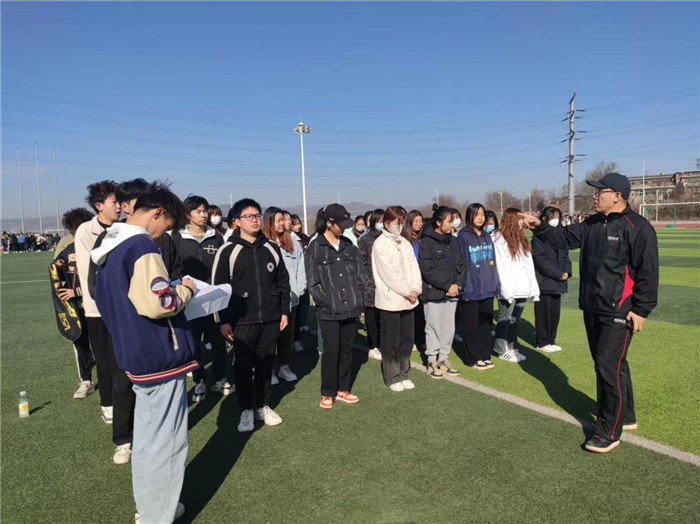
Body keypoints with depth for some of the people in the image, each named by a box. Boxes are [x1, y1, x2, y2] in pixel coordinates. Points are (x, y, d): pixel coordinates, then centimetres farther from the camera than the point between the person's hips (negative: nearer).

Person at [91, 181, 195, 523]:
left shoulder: (110, 245, 12)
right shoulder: (141, 245, -19)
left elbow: (104, 300, 20)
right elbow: (158, 303, -27)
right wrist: (185, 291, -9)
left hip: (137, 354, 10)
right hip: (161, 356, -10)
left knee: (147, 438, 21)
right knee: (165, 443, 2)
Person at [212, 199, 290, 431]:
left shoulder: (272, 248, 6)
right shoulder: (228, 251, -5)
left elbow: (283, 282, 12)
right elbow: (218, 288, -5)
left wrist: (284, 311, 9)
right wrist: (223, 320, -7)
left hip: (270, 319, 3)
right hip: (242, 320, -3)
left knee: (265, 364, 12)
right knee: (243, 366, 5)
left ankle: (262, 405, 28)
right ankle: (246, 410, 21)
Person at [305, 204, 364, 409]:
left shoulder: (348, 245, 10)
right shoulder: (316, 247, -5)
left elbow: (357, 275, 13)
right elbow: (313, 281, -6)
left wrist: (358, 300, 6)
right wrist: (326, 301, -12)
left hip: (350, 308, 5)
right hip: (329, 311, -5)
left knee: (347, 350, 12)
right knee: (331, 351, -1)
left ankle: (342, 390, 26)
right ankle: (327, 393, 16)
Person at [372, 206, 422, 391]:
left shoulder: (404, 243, 12)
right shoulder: (380, 244, -9)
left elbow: (413, 267, 7)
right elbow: (389, 272, -15)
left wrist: (415, 289, -7)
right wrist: (407, 292, -12)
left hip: (408, 299, 6)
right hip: (390, 299, -6)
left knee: (407, 340, 12)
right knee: (391, 343, 3)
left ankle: (403, 374, 25)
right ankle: (392, 378, 15)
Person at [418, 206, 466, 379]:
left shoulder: (453, 241, 10)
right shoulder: (427, 242, -9)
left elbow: (462, 264, 10)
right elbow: (427, 270, -15)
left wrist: (458, 284, -5)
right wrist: (448, 286, -14)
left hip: (452, 293, 6)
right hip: (434, 293, -6)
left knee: (449, 328, 11)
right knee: (434, 328, 3)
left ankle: (443, 358, 24)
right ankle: (432, 361, 16)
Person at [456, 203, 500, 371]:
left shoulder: (487, 237, 12)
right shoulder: (463, 236, -7)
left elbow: (492, 262, 14)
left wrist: (496, 284, 9)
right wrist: (464, 287, -15)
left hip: (487, 288, 6)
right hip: (471, 289, -6)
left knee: (486, 324, 12)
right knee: (471, 325, 2)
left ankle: (485, 355, 24)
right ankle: (474, 358, 14)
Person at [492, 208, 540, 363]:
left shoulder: (521, 239, 15)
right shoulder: (500, 240, -10)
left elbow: (529, 265, 14)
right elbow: (500, 267, -14)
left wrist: (533, 288, 8)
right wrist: (507, 290, -18)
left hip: (522, 289, 7)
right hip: (508, 291, -7)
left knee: (515, 319, 13)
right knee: (505, 319, 3)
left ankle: (512, 348, 22)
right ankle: (502, 350, 14)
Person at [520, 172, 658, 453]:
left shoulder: (637, 227, -14)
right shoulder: (592, 225, 9)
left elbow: (648, 272, -15)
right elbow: (563, 237, 12)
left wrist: (641, 310, -16)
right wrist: (539, 227, -3)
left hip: (618, 314, -8)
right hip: (592, 310, 8)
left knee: (609, 367, -5)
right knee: (610, 365, 18)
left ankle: (609, 432, 9)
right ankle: (625, 416, 36)